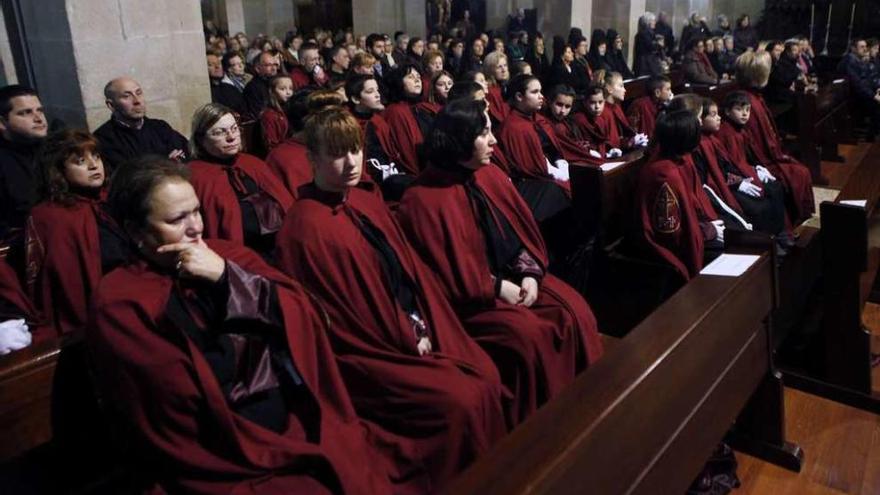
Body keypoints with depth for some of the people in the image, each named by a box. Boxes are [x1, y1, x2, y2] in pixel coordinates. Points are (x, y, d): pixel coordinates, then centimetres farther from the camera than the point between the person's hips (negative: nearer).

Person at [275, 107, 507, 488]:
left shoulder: (367, 201, 7)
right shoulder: (304, 229, -18)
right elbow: (327, 318, -16)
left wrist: (424, 326, -4)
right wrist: (407, 341, -12)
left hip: (414, 331, 7)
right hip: (368, 350, -7)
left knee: (488, 377, -4)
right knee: (460, 401, -17)